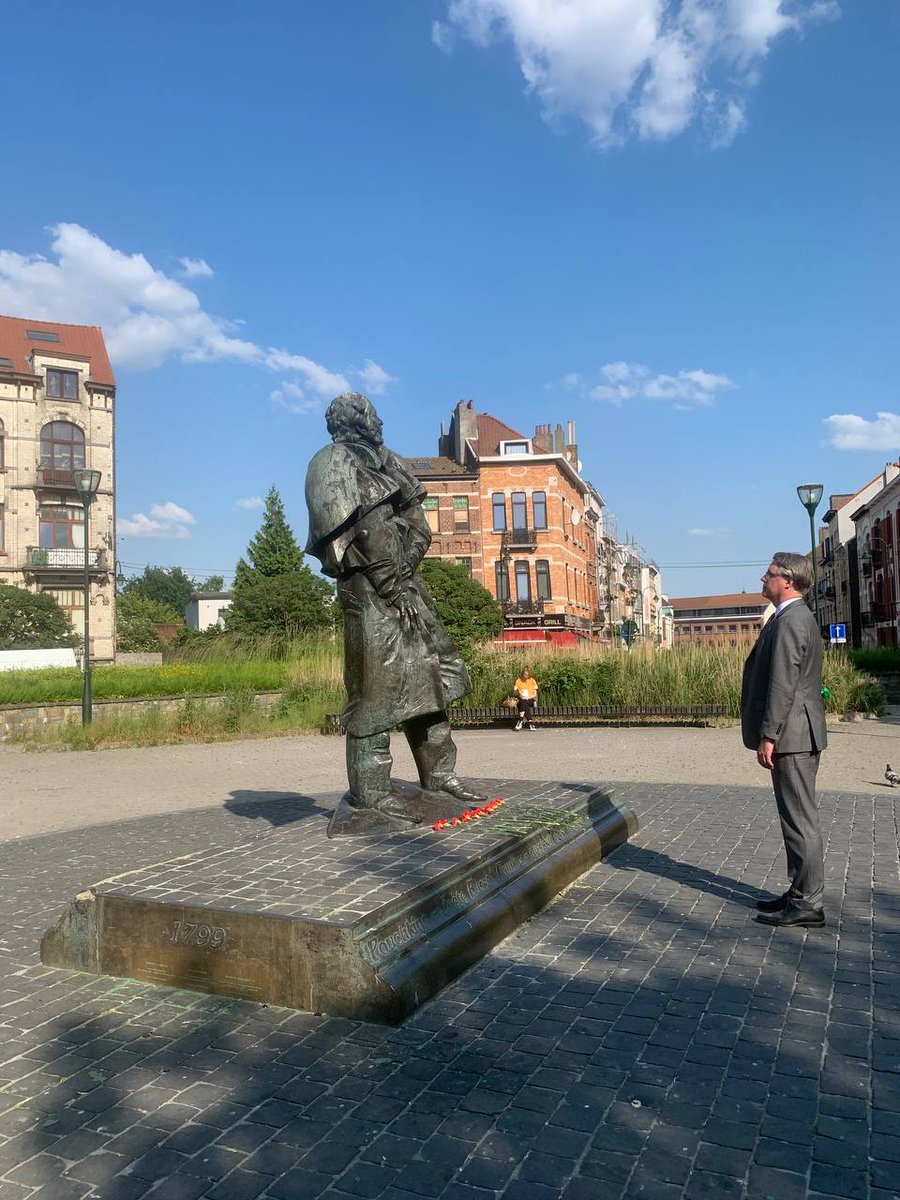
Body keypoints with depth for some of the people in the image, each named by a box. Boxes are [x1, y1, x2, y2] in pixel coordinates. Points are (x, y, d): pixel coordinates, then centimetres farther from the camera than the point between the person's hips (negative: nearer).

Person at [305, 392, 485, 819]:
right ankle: (370, 789, 1)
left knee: (429, 672, 10)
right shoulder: (333, 463, -3)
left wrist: (402, 580, -4)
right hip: (370, 591, -9)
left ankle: (438, 772, 20)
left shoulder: (383, 460, 21)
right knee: (376, 687, -7)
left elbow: (416, 525, 11)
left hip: (402, 583, 9)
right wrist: (390, 586, -19)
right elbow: (352, 531, -16)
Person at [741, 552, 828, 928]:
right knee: (797, 817, 16)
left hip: (791, 736, -11)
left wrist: (768, 736, -21)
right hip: (795, 737, 11)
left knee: (800, 818, -3)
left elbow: (783, 683, -22)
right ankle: (802, 893, 25)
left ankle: (808, 903, 5)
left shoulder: (790, 620, -16)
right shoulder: (795, 617, 17)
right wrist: (770, 733, 22)